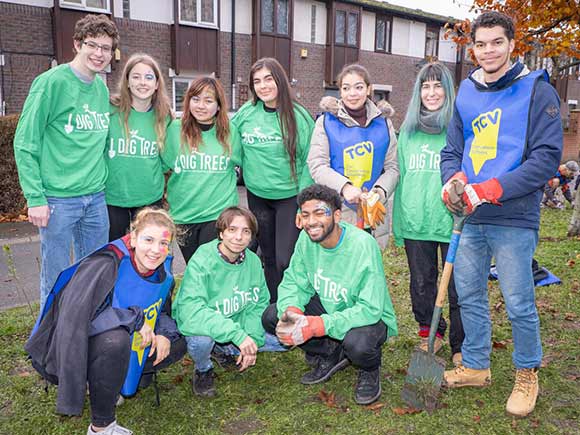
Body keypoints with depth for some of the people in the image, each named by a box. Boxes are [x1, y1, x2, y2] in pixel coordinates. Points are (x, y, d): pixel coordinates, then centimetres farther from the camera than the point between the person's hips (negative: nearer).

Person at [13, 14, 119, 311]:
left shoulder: (103, 89, 10)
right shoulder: (51, 82, -9)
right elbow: (25, 143, -10)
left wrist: (101, 180, 11)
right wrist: (35, 197, -14)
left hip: (96, 197, 6)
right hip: (58, 198, -6)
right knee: (56, 278, 5)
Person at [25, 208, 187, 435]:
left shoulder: (162, 273, -6)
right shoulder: (105, 266, -28)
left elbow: (163, 312, 10)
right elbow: (74, 316, -37)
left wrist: (165, 334, -13)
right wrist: (134, 318, -31)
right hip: (72, 352, -7)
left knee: (177, 344, 1)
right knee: (116, 339, -37)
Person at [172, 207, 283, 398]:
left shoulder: (253, 261, -8)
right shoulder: (202, 262, -25)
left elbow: (259, 303, 0)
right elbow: (190, 311, -34)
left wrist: (252, 339, -16)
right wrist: (237, 334, -40)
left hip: (239, 328, 5)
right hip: (203, 329, -5)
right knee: (201, 340, -38)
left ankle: (227, 352, 15)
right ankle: (203, 371, 1)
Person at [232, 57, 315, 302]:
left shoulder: (297, 115, -9)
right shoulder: (245, 113, 1)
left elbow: (310, 159, -8)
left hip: (290, 196, -4)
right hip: (257, 196, 4)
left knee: (285, 260, -7)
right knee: (269, 257, 15)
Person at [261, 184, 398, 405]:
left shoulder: (363, 246, -29)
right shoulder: (306, 238, -12)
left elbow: (370, 309, -31)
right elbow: (293, 282, -5)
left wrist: (318, 325, -39)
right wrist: (291, 310, -29)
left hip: (371, 317, -5)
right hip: (327, 308, 6)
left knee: (357, 343, -39)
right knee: (272, 317, -13)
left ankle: (370, 371, 1)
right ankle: (330, 355, 9)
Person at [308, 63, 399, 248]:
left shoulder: (383, 122, 9)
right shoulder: (326, 122, 2)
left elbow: (392, 167, 7)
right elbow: (316, 165, -6)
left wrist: (380, 190, -14)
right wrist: (344, 186, -22)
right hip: (335, 212, -2)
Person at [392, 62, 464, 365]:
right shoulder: (407, 130, 10)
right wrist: (398, 222, 12)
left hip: (452, 223, -4)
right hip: (415, 223, 4)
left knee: (458, 288, 5)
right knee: (421, 285, 15)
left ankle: (461, 348, 23)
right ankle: (430, 334, 36)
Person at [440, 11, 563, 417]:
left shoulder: (537, 90, -5)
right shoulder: (466, 93, 11)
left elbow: (547, 156, -12)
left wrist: (492, 189, -20)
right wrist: (454, 179, -8)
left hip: (514, 219, -5)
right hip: (470, 217, 6)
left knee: (519, 303, 4)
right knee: (469, 295, 14)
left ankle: (527, 375, 27)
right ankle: (475, 366, 33)